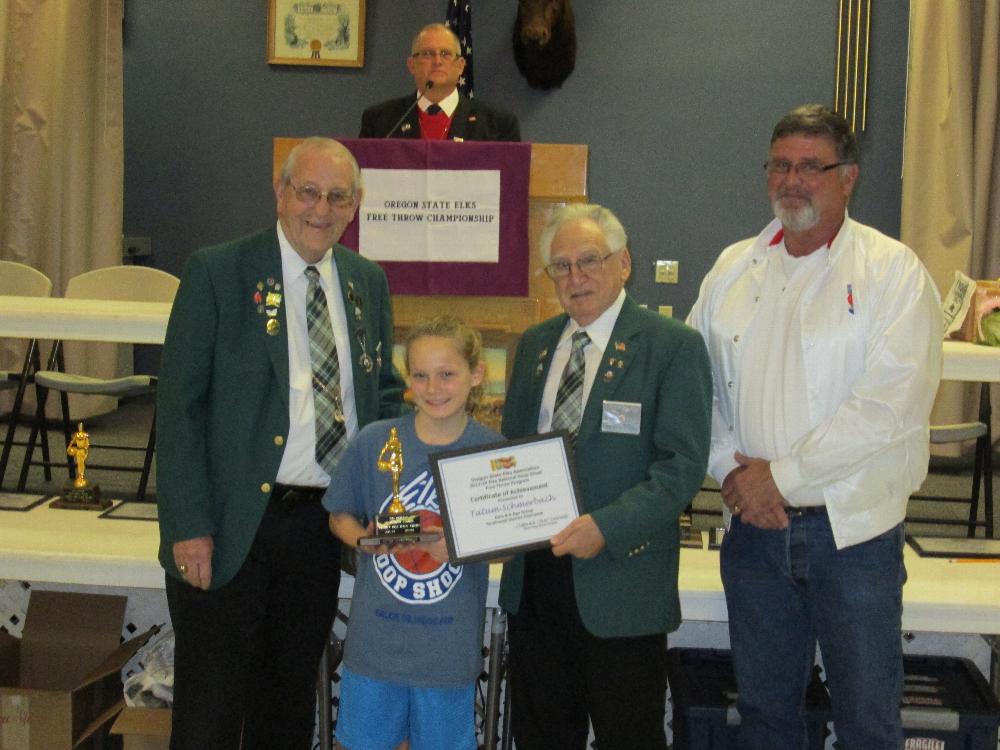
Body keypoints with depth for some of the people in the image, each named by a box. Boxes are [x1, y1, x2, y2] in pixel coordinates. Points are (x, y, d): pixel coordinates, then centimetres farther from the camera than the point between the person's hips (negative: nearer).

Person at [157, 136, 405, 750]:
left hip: (323, 526, 5)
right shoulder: (216, 272, -7)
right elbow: (179, 405, -9)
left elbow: (386, 395, 16)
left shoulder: (369, 282, 8)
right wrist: (189, 526, -15)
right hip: (232, 528, -4)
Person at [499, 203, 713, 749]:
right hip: (534, 574, 6)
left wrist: (607, 527, -25)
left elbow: (682, 464, -13)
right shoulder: (533, 345, 13)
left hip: (621, 578, -5)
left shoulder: (674, 346, -6)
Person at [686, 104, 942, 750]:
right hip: (755, 525, 4)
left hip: (855, 528, -4)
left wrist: (781, 474, -15)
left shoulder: (893, 271, -6)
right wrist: (731, 469, -9)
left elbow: (890, 406, -16)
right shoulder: (733, 269, 8)